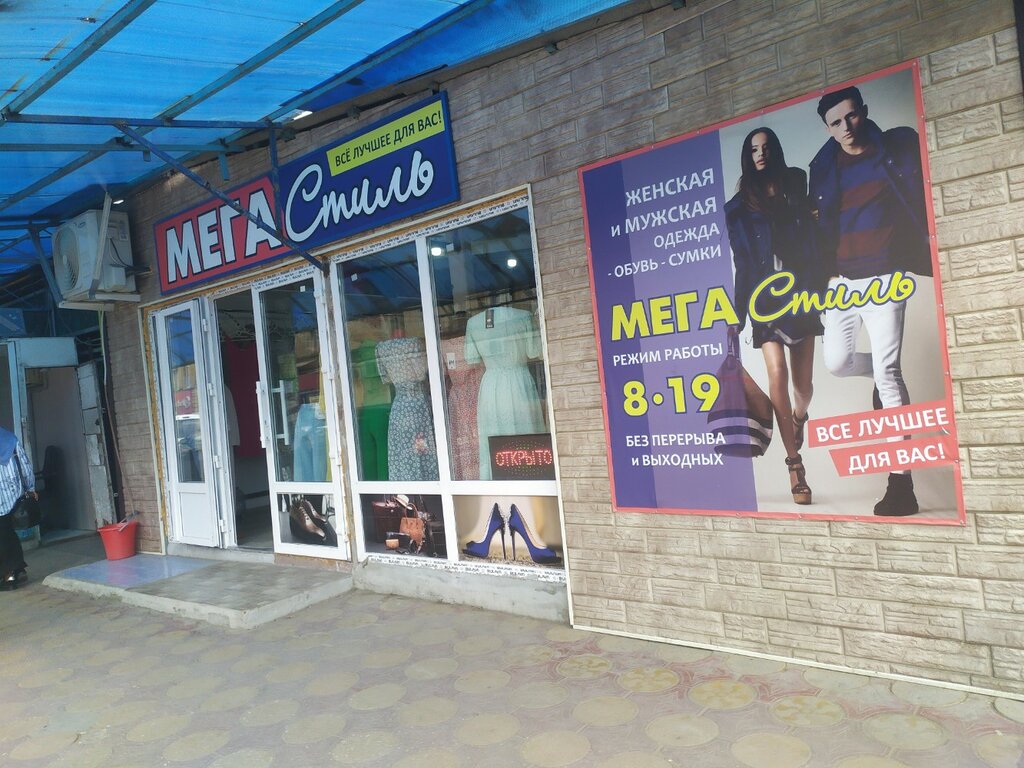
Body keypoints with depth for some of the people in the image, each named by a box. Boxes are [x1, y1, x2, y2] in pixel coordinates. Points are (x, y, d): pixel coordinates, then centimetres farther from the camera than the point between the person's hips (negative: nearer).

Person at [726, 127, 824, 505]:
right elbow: (742, 263, 6)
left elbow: (812, 242, 9)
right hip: (765, 299, -1)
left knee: (804, 381, 2)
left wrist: (817, 289, 0)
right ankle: (795, 464, -11)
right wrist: (738, 314, 2)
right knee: (777, 374, -18)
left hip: (801, 294, 2)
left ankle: (799, 419, 39)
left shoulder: (796, 187, 12)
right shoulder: (739, 207, 8)